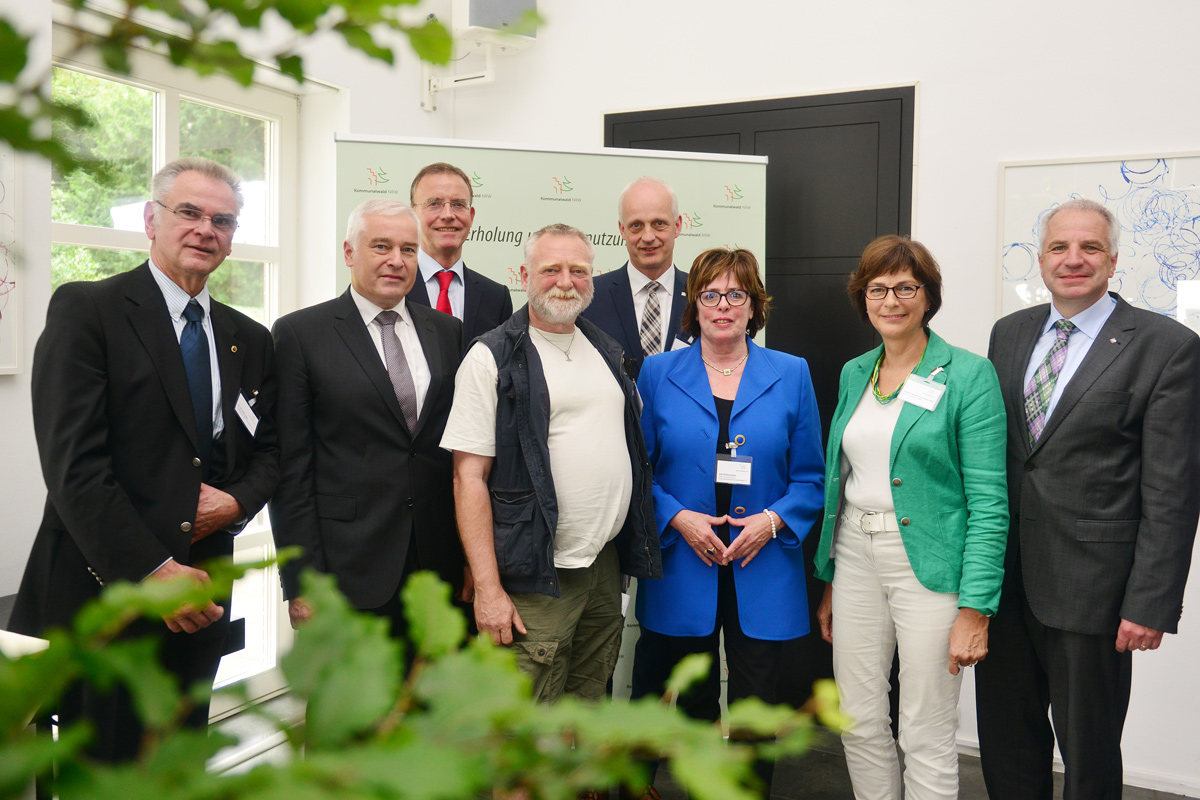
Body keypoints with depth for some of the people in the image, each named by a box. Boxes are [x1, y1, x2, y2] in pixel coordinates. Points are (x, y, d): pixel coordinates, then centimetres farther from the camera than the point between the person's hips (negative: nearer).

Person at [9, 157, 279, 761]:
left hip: (199, 594, 5)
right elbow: (73, 463, -14)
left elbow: (270, 450, 16)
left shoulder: (249, 340, 12)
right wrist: (152, 571, -18)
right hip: (105, 589, -5)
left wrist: (238, 500, -7)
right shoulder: (85, 310, -6)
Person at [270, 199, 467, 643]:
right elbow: (291, 468, -5)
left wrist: (472, 557, 6)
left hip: (440, 568, 4)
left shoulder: (447, 332, 9)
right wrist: (301, 581, -9)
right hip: (349, 572, -3)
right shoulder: (300, 333, -2)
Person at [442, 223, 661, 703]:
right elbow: (469, 477, -11)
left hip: (607, 562, 6)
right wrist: (487, 588, -17)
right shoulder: (492, 357, -7)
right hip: (538, 577, -6)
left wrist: (639, 543, 15)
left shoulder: (607, 352, 13)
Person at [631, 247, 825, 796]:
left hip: (762, 571, 0)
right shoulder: (658, 374, 3)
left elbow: (810, 477, 5)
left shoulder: (791, 375, 4)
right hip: (683, 568, 1)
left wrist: (773, 520, -11)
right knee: (694, 702, 13)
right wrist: (679, 518, -11)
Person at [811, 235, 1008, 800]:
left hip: (929, 563, -5)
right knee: (860, 723, 13)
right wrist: (828, 582, 15)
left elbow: (988, 502, -11)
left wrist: (975, 609, -17)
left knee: (926, 737, 5)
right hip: (855, 557, 5)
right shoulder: (854, 373, 10)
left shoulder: (969, 376, -8)